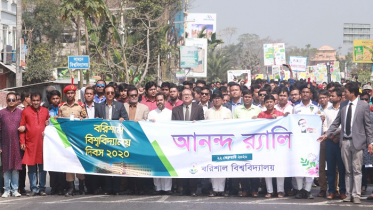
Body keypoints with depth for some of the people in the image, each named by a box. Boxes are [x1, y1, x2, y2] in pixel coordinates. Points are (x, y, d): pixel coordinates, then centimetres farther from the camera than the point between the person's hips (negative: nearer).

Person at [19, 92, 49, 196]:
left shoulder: (45, 111, 10)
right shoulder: (26, 111, 4)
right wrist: (22, 142, -2)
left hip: (43, 143, 1)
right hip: (30, 144, -1)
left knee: (43, 167, 4)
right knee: (31, 167, 1)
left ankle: (42, 188, 11)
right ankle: (33, 188, 7)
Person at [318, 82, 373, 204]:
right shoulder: (343, 105, 9)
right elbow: (336, 122, 13)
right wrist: (327, 134, 6)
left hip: (357, 141, -4)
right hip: (345, 141, 4)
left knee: (356, 170, -1)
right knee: (348, 170, 9)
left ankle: (356, 195, 1)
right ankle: (348, 194, 13)